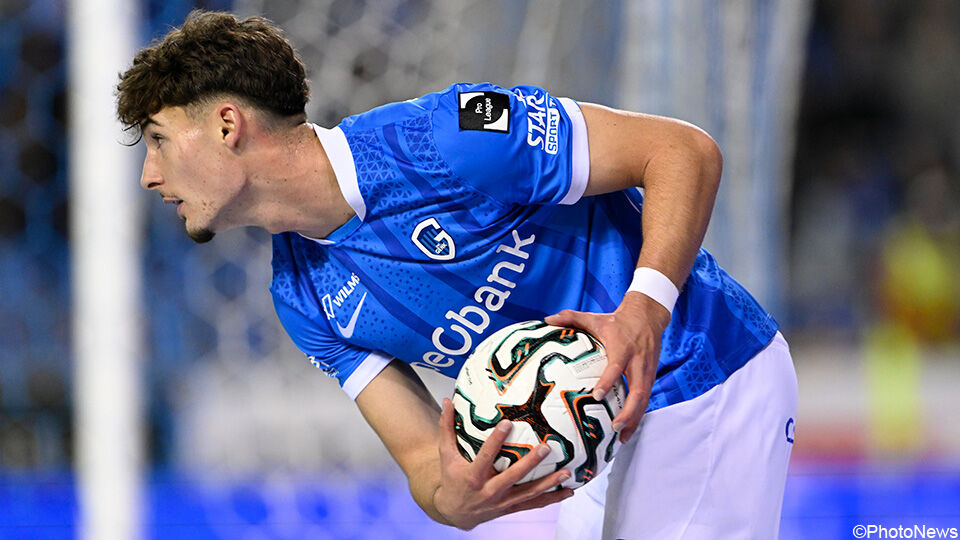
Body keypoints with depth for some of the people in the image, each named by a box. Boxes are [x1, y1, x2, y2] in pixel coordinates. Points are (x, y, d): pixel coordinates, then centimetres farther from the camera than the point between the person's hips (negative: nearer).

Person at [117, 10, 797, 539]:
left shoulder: (438, 138, -24)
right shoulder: (304, 301, 0)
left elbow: (686, 150, -21)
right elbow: (423, 454, -5)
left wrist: (645, 308, -36)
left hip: (707, 378, -7)